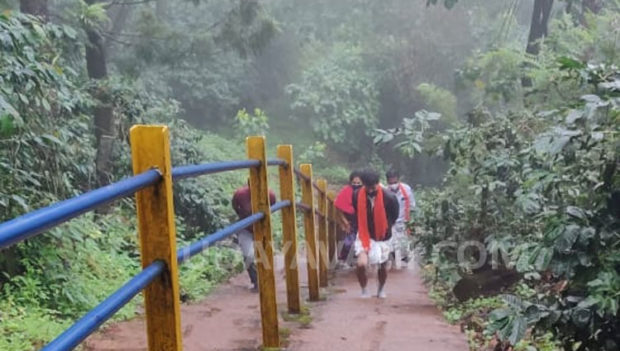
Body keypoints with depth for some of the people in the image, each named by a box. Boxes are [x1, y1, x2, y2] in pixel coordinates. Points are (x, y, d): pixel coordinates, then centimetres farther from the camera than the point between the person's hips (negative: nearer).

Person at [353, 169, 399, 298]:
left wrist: (386, 228, 2)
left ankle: (381, 288, 43)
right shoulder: (357, 196, -17)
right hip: (364, 234, 0)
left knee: (382, 265, 13)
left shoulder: (389, 197, -22)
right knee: (361, 264, -17)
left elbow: (394, 216, -2)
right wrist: (361, 228, 3)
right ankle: (364, 290, 9)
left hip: (382, 236, 0)